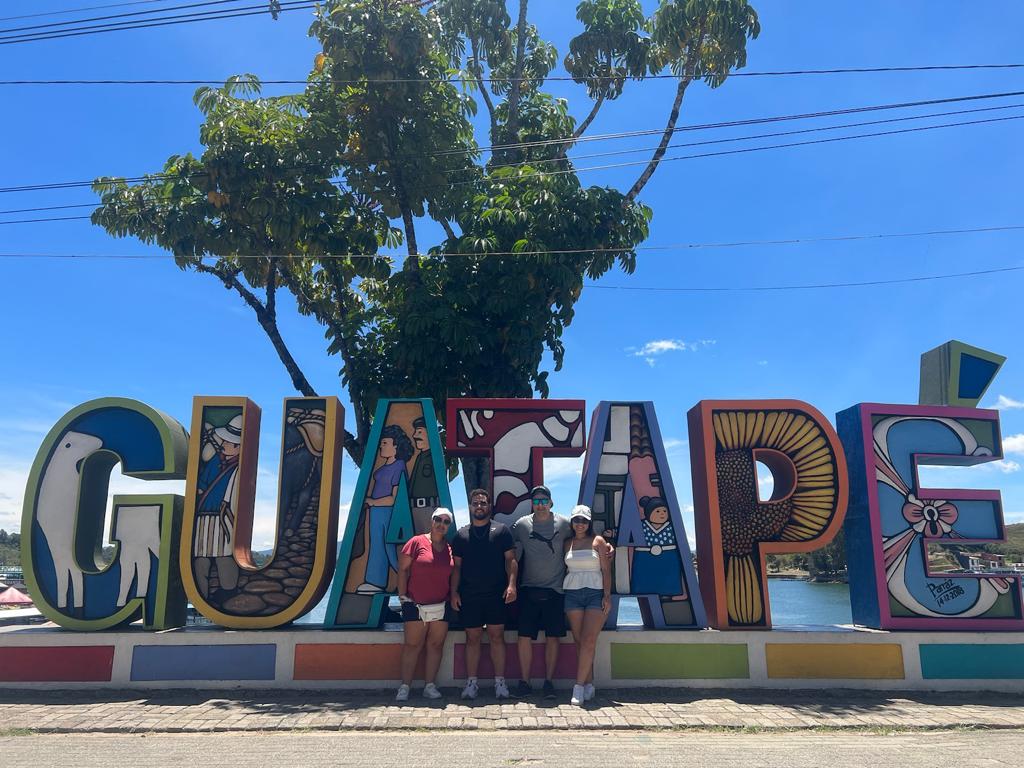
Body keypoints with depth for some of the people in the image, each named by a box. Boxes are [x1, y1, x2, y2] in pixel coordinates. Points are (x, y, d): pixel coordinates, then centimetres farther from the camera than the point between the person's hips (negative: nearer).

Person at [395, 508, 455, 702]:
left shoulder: (451, 549, 8)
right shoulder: (417, 542, -3)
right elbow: (402, 569, -3)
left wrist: (453, 597, 9)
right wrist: (402, 595, -6)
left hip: (441, 606, 4)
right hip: (415, 605, -4)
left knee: (436, 645, 6)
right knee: (412, 645, 0)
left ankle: (430, 686, 15)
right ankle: (404, 687, 7)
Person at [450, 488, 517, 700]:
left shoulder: (501, 530, 5)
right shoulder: (461, 534, 10)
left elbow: (511, 560, 1)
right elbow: (456, 566, 10)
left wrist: (511, 584, -11)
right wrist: (454, 592, 2)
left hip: (496, 594, -1)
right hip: (469, 595, 2)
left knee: (497, 636, 1)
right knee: (472, 638, 6)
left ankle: (500, 682, 9)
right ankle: (471, 682, 14)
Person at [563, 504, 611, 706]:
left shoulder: (598, 541, 4)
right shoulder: (567, 544, 11)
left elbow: (606, 570, 1)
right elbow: (564, 570, 13)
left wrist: (607, 596, -7)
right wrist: (560, 594, 5)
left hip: (595, 593, -3)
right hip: (572, 593, 3)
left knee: (589, 641, -12)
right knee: (579, 641, 2)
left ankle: (579, 686, -9)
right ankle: (589, 684, 10)